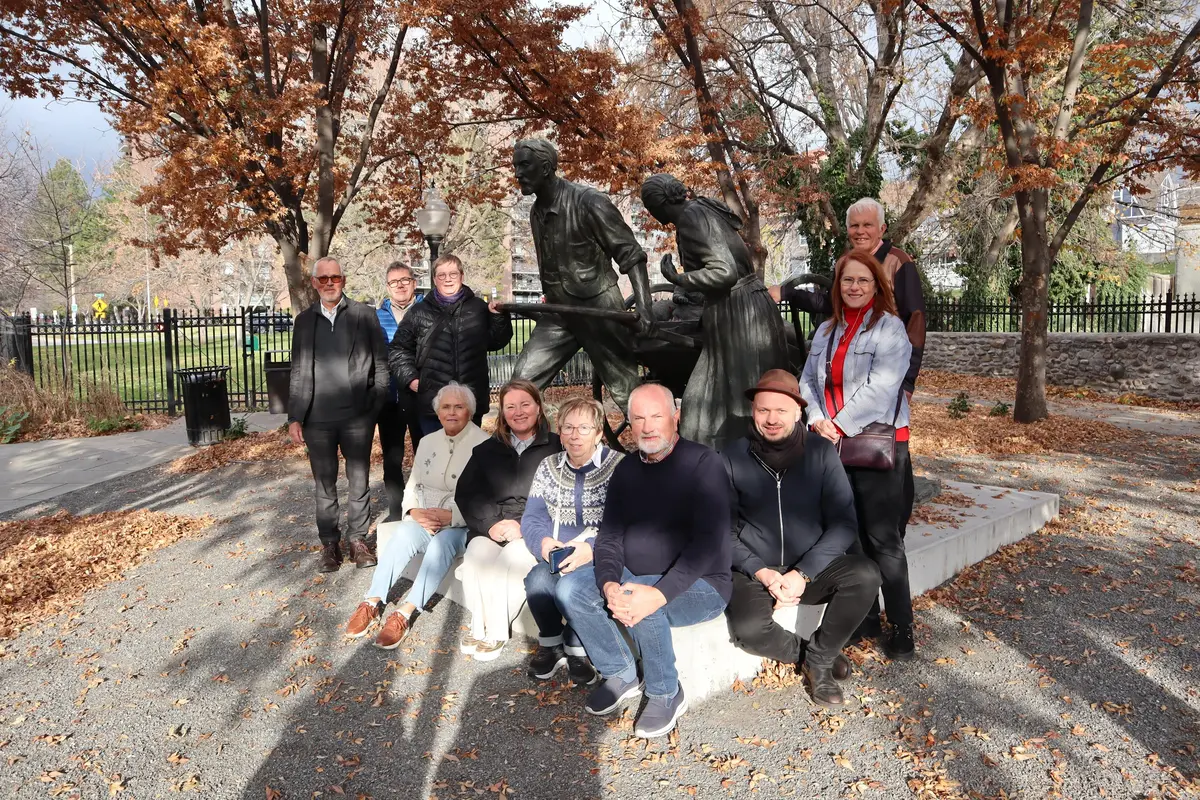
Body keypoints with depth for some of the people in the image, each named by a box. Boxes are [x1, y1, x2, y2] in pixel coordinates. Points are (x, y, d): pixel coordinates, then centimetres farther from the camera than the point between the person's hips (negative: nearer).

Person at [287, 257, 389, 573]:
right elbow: (298, 372, 11)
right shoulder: (304, 320, 11)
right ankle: (329, 543, 19)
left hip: (357, 415, -2)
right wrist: (294, 417, 5)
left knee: (359, 481, 6)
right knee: (324, 484, 8)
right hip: (317, 418, 2)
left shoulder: (364, 314, 4)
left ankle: (357, 539, 19)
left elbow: (380, 364, 3)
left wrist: (376, 406, -4)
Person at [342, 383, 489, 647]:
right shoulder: (428, 442, 13)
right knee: (404, 533, -28)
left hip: (462, 523, -4)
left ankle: (404, 613, -32)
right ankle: (372, 603, -22)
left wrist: (450, 515, -22)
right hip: (425, 519, 4)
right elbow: (412, 486, 13)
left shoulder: (483, 444, -6)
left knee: (442, 543, -35)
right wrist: (414, 511, -8)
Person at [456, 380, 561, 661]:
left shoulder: (557, 448, 3)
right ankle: (479, 627, -13)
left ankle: (496, 633, -16)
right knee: (476, 556, -27)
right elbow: (465, 492, 8)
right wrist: (490, 523, -9)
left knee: (511, 561, -31)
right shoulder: (488, 449, 17)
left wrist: (524, 526, -17)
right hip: (491, 527, 3)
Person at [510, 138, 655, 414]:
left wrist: (643, 308, -26)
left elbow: (632, 256, -15)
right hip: (558, 312, 6)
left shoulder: (588, 202, -15)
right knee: (522, 381, -4)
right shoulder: (536, 212, 7)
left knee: (627, 392, 2)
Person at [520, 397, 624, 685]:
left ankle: (575, 647, -6)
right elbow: (531, 519, 5)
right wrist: (542, 541, -19)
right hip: (557, 558, 4)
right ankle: (551, 644, -1)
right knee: (538, 580, -28)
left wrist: (592, 549, -31)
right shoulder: (548, 467, 9)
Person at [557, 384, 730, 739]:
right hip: (632, 577, 6)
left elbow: (708, 541, -23)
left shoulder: (703, 464, -14)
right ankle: (620, 675, 5)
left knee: (643, 608, -34)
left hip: (698, 585, -6)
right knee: (570, 589, -13)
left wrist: (659, 593, -35)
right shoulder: (626, 470, 7)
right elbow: (609, 537, 3)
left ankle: (667, 695, -6)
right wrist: (609, 584, -19)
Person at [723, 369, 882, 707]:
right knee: (749, 629, -29)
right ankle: (818, 656, 3)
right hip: (755, 573, -1)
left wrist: (803, 573, -18)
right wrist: (762, 573, -16)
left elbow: (845, 523, -7)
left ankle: (819, 658, -4)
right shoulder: (733, 457, -5)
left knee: (865, 574, -26)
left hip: (812, 568, 1)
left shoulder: (821, 451, -4)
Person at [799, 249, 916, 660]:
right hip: (833, 443, 6)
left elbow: (879, 387, -14)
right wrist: (817, 419, -5)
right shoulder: (826, 330, 15)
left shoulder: (890, 328, -4)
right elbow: (808, 380, 12)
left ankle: (901, 626, 5)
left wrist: (840, 425, -13)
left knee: (882, 538, -5)